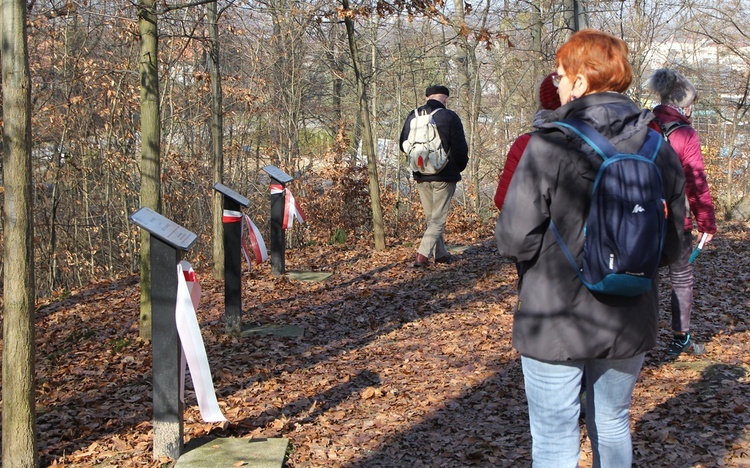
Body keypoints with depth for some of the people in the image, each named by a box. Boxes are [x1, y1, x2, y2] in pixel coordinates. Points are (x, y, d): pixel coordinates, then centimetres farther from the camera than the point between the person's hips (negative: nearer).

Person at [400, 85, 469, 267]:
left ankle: (441, 254, 23)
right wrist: (460, 166, 8)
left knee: (431, 217, 17)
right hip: (444, 176, -4)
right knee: (438, 218, 0)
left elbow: (404, 145, 11)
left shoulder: (413, 116, 3)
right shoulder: (450, 117, -10)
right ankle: (423, 254, -12)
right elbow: (460, 148, -10)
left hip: (421, 176, 5)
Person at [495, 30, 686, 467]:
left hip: (556, 324, -5)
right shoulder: (661, 151, -1)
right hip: (630, 326, 5)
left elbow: (515, 239, -17)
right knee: (614, 425, 23)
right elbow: (671, 247, 5)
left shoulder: (550, 144, -17)